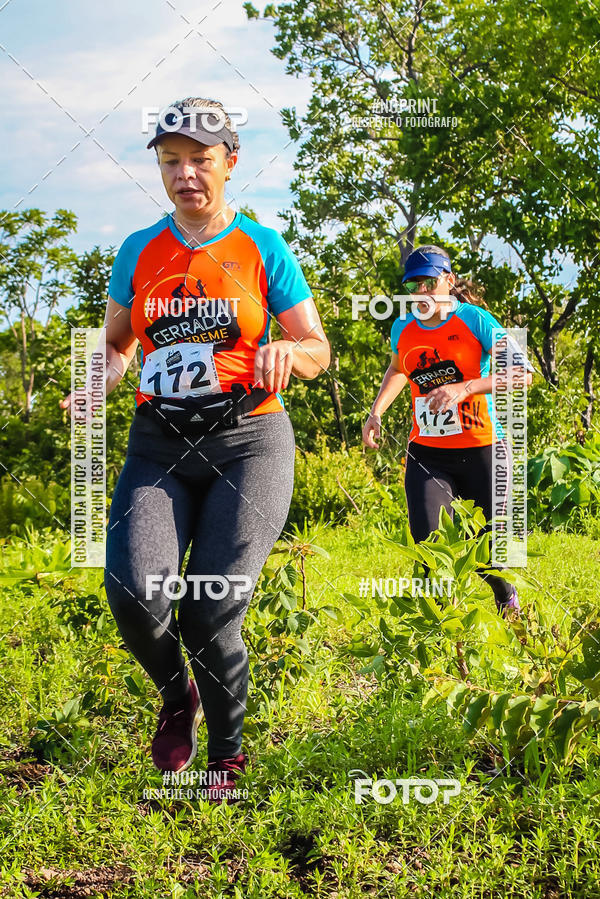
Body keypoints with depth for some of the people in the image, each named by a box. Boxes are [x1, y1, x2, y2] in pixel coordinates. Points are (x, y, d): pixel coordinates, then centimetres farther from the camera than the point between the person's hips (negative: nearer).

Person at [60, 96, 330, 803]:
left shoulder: (263, 249, 3)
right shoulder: (138, 252, 10)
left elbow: (318, 350, 6)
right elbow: (117, 344, 20)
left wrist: (286, 352, -17)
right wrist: (99, 379, -3)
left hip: (248, 442, -2)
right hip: (159, 446, 2)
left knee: (212, 612, -13)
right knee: (135, 594, -21)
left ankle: (228, 758, 14)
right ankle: (176, 694, 14)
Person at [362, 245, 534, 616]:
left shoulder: (474, 320, -9)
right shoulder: (402, 330, 5)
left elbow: (523, 371, -18)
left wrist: (465, 388, -28)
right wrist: (377, 411, 17)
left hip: (481, 450, -3)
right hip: (426, 453, 3)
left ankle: (506, 596, 38)